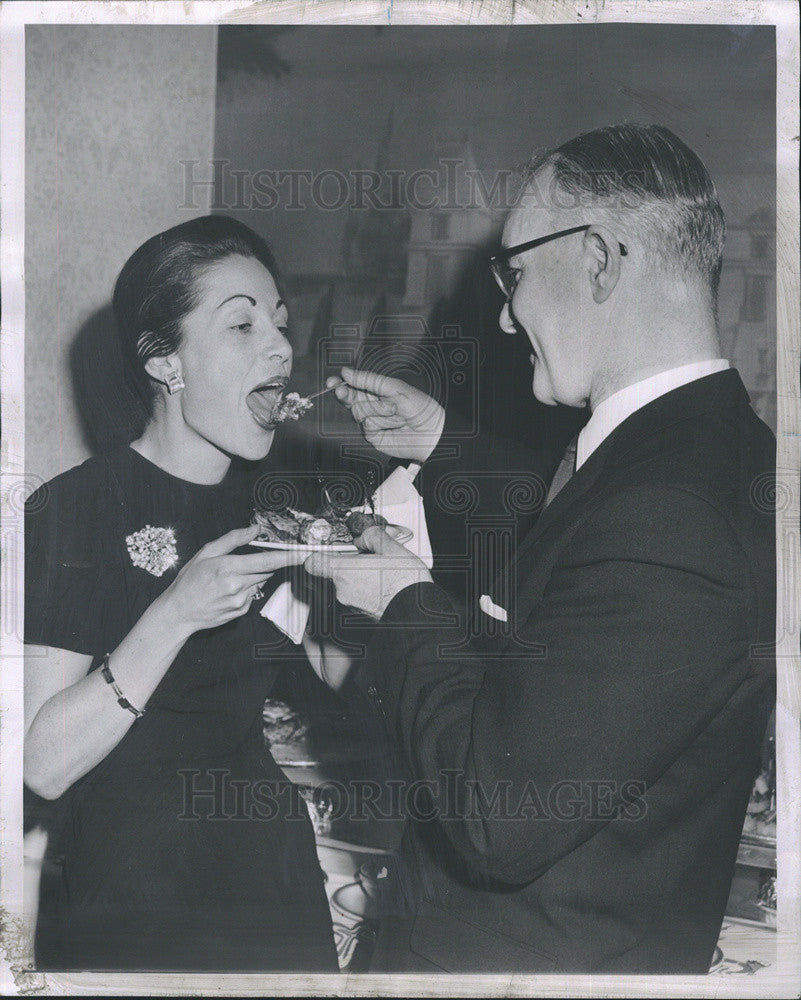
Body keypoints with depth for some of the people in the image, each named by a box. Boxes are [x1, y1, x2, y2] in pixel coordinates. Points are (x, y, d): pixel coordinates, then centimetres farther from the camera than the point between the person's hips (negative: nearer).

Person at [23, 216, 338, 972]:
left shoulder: (269, 503, 5)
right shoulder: (73, 511, -13)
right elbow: (43, 764, -19)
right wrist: (175, 616, -27)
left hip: (279, 888, 6)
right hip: (133, 912, -5)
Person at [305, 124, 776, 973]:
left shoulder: (668, 526, -33)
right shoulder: (714, 448, -1)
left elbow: (496, 818, -31)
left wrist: (410, 608, -17)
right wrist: (446, 446, 14)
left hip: (519, 953, -8)